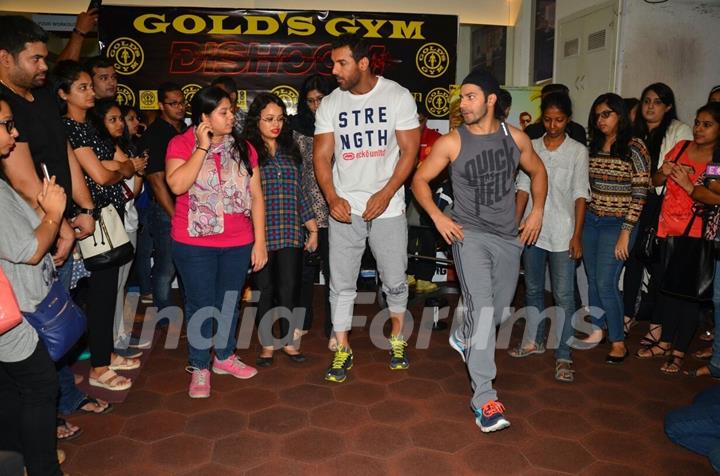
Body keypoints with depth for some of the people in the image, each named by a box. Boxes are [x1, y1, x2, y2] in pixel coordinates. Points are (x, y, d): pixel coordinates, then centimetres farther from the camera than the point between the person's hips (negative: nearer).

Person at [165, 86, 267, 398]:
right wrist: (202, 148, -19)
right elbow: (177, 185, -21)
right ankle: (200, 367, 24)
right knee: (200, 304, 7)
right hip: (194, 243, -3)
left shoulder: (243, 148, 4)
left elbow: (256, 196, 4)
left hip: (238, 243, 3)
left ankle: (225, 357, 35)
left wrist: (260, 241, 0)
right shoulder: (182, 144, -4)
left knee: (229, 302, 16)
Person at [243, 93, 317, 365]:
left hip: (291, 233, 3)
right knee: (265, 290, 6)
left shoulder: (290, 151, 12)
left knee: (289, 289, 1)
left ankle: (289, 341, 18)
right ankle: (267, 344, 21)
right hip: (260, 233, -3)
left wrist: (312, 228, 12)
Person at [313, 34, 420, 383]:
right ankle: (342, 350, 18)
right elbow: (321, 156, 2)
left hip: (387, 206, -1)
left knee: (395, 281, 8)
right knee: (341, 284, 4)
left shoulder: (398, 96, -3)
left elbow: (409, 151, -5)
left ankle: (397, 339, 32)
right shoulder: (329, 105, 3)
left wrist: (385, 194, -15)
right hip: (344, 208, 2)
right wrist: (332, 198, -13)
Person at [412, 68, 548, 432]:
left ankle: (462, 336, 45)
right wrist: (438, 217, -8)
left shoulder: (515, 137, 3)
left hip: (508, 236, 4)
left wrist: (537, 212, 8)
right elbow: (420, 179, 2)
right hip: (468, 234, -4)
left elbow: (538, 172, 18)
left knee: (500, 311, 13)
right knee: (482, 308, -16)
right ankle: (485, 398, -8)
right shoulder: (451, 142, -5)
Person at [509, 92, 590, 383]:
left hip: (562, 234, -3)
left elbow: (580, 195, -3)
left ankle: (563, 356, 6)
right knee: (533, 289, 14)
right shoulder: (531, 147, 7)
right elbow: (523, 188, 7)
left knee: (564, 295, -2)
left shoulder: (577, 151, 0)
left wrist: (577, 236, -8)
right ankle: (534, 340, 30)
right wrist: (514, 225, 1)